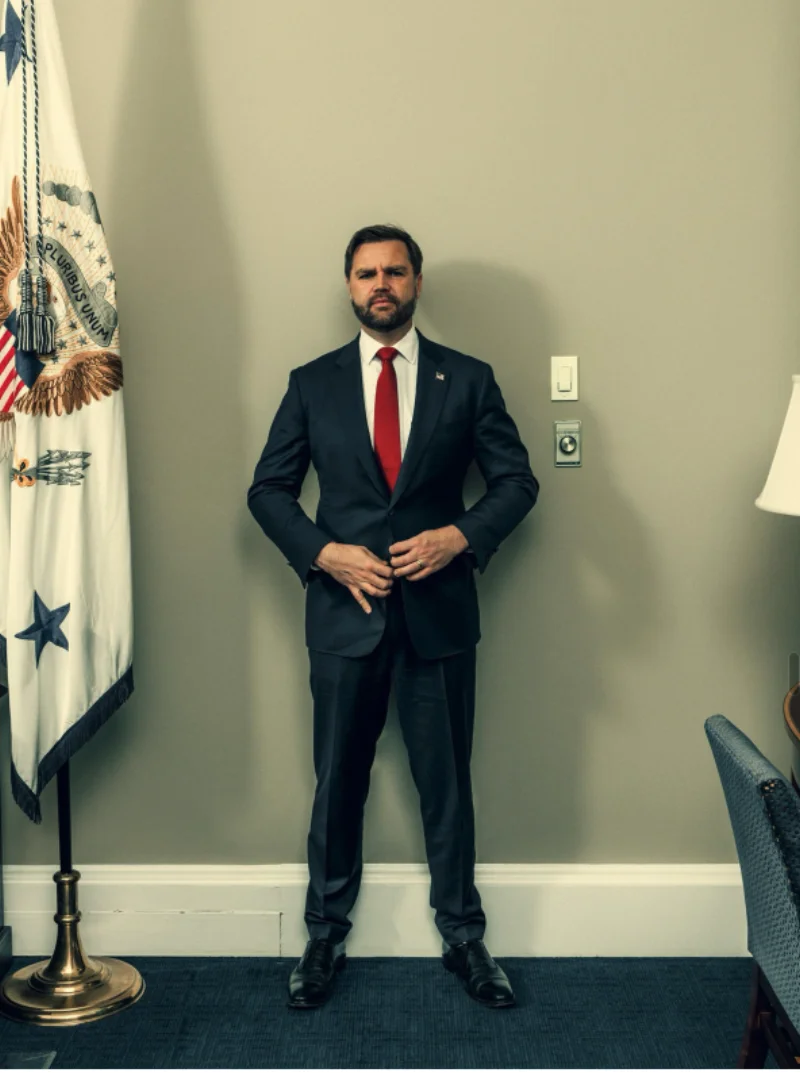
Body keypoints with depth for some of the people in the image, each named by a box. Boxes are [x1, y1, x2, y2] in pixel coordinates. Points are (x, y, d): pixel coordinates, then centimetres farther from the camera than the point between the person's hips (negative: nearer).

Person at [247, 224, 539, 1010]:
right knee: (337, 782, 11)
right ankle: (325, 937, 29)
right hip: (345, 608, 1)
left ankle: (462, 936, 28)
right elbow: (268, 488, 4)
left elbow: (516, 480, 3)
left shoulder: (468, 379, 3)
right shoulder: (312, 383, 5)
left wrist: (461, 536, -14)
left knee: (447, 782, 10)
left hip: (439, 608, 0)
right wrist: (323, 553, -12)